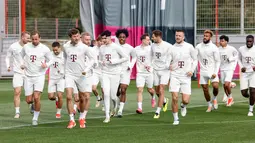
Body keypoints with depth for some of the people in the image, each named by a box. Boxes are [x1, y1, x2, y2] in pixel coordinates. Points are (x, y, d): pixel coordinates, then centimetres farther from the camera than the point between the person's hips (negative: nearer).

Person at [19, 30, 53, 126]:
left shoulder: (45, 49, -5)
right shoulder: (26, 47, 2)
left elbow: (51, 60, 6)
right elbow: (21, 56, 20)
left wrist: (46, 65, -14)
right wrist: (22, 64, 3)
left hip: (39, 76, -3)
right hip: (28, 76, 3)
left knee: (36, 97, -16)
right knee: (29, 100, 1)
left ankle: (35, 118, 0)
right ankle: (33, 104, 39)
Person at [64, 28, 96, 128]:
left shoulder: (84, 47, -6)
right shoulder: (66, 47, 3)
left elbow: (93, 59, -2)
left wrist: (86, 69, -14)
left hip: (82, 75, -1)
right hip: (69, 75, 1)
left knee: (83, 98, 2)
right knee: (68, 97, -15)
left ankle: (82, 118, 25)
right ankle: (72, 120, -8)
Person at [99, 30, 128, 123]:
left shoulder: (116, 47, -7)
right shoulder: (102, 48, 6)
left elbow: (126, 58, -4)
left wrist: (114, 61, -14)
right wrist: (102, 62, -5)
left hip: (115, 73, -3)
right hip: (105, 73, 3)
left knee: (112, 96, 0)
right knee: (106, 94, -9)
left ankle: (115, 103, 38)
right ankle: (107, 116, -4)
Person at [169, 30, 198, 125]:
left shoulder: (189, 47, 0)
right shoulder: (172, 48, 1)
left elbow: (195, 59, 10)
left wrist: (192, 70, -4)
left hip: (186, 76, 0)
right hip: (175, 76, 0)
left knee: (185, 100, -5)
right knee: (174, 98, -11)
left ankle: (183, 106, 32)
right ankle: (176, 119, 4)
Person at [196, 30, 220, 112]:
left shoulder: (214, 48, -7)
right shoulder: (198, 47, 2)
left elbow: (218, 61, -4)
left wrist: (215, 73, -13)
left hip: (212, 70, -3)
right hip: (203, 71, 3)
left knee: (215, 86, -20)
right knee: (205, 89, 5)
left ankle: (214, 98, 9)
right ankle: (209, 105, 23)